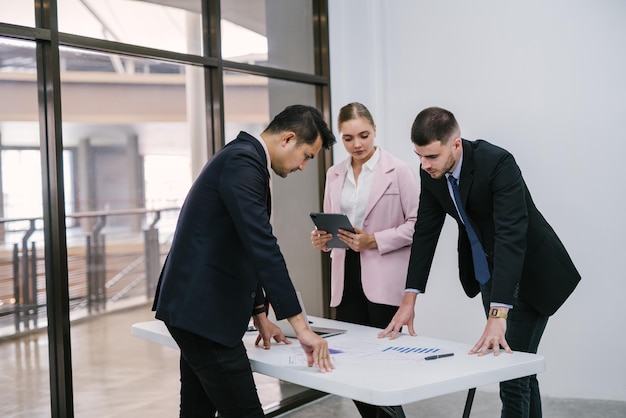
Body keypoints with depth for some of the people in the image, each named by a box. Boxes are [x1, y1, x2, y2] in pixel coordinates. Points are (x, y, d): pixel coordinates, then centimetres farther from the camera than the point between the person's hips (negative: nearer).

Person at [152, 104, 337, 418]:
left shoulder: (243, 159, 16)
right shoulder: (243, 162, -17)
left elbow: (246, 251, 21)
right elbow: (263, 247, -25)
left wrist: (259, 315, 20)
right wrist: (301, 326, -25)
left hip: (195, 306, 11)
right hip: (202, 310, -11)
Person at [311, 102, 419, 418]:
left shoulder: (399, 171, -5)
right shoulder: (335, 174, 11)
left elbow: (417, 223, -7)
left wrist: (374, 240, -17)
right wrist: (322, 238, -5)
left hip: (385, 279, -5)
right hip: (346, 276, 5)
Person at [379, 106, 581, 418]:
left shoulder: (498, 163, -29)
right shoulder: (431, 173, -8)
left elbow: (511, 236, -37)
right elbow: (425, 232, -1)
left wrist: (497, 316, -44)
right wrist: (409, 299, -7)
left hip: (528, 272, -6)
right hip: (486, 272, 7)